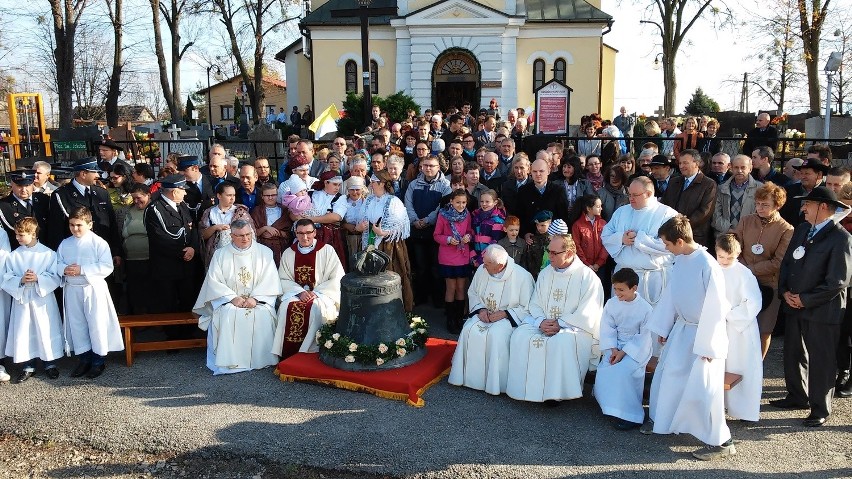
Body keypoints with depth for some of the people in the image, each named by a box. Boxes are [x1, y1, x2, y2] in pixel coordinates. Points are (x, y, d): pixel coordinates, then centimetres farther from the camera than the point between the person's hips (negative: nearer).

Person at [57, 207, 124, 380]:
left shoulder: (98, 243, -10)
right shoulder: (65, 244, 6)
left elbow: (106, 267, -16)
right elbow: (57, 263, 9)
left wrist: (82, 270, -21)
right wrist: (64, 269, -13)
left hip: (93, 289, -5)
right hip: (71, 289, 5)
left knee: (97, 324, 2)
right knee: (76, 324, 12)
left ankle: (99, 360, 15)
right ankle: (84, 357, 25)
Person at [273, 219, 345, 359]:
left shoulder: (327, 250, -1)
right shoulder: (288, 253, 9)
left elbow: (337, 279, -4)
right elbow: (283, 279, 6)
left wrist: (316, 292, -14)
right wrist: (300, 292, -12)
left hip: (322, 293, -2)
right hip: (295, 293, 2)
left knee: (316, 308, -35)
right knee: (287, 308, -30)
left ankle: (311, 351, -20)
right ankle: (290, 356, -20)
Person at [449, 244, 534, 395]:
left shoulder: (522, 276, -18)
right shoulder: (482, 270, -4)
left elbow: (528, 308, -13)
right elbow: (472, 293, 12)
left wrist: (504, 313, -21)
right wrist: (481, 309, -6)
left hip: (510, 318, -5)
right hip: (484, 313, 5)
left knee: (496, 335, -33)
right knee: (469, 330, -23)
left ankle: (495, 383, -18)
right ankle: (470, 376, -9)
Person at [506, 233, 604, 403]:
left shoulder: (587, 277, -8)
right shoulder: (545, 273, 10)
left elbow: (586, 315, -14)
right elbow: (535, 304, 9)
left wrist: (559, 324, -19)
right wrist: (541, 322, -12)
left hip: (575, 328, -5)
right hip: (542, 324, 6)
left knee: (562, 342, -36)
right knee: (520, 335, -19)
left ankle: (557, 392, -19)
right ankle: (526, 388, -11)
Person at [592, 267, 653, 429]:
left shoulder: (645, 308, -11)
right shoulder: (611, 304, -1)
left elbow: (643, 337, -11)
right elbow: (608, 329, 0)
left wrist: (623, 352, -19)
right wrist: (613, 349, -15)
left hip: (637, 348, -4)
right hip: (616, 345, 4)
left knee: (623, 371, -29)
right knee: (604, 371, -20)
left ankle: (630, 415, -19)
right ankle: (612, 406, 0)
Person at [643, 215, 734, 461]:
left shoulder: (708, 265, -24)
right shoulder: (680, 260, 0)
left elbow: (716, 307, -22)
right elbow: (670, 294, 9)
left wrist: (707, 345, -19)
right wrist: (663, 327, 14)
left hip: (704, 334, -8)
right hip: (682, 328, 8)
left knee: (702, 388, -5)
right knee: (667, 376, 18)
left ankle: (721, 442, 11)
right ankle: (660, 420, 36)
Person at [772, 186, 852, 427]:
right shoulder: (801, 230, 9)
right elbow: (786, 263, 13)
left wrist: (805, 300, -15)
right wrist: (785, 292, -2)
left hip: (822, 311, -7)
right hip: (795, 307, 7)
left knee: (822, 361, 6)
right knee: (793, 355, 17)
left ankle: (820, 409, 20)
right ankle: (797, 397, 35)